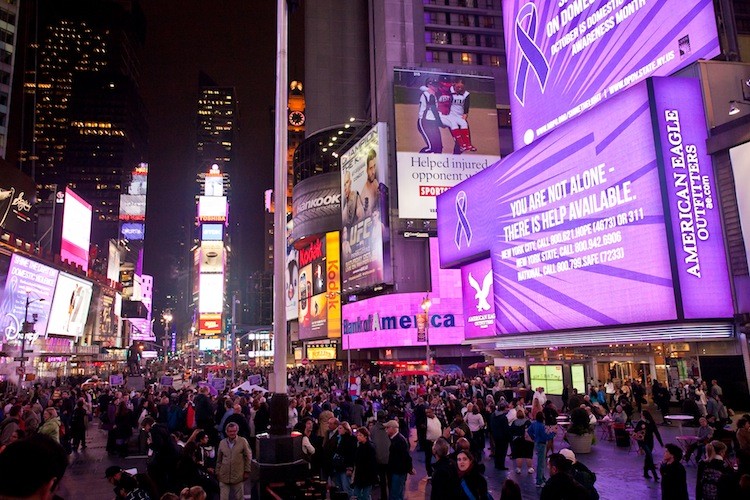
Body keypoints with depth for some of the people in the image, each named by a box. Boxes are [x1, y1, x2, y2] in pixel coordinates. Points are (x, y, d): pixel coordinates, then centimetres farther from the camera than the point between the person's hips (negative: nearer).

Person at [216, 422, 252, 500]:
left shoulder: (243, 441, -4)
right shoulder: (222, 443, 6)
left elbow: (248, 457, 0)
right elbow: (219, 460, 13)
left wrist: (247, 471, -3)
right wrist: (217, 472, 11)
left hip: (238, 476, -2)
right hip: (224, 476, 2)